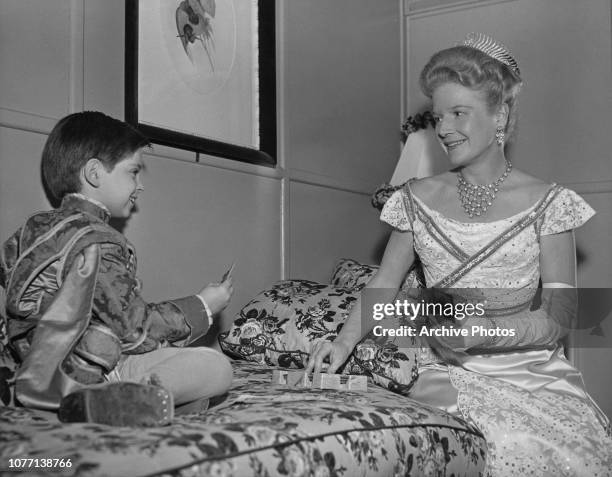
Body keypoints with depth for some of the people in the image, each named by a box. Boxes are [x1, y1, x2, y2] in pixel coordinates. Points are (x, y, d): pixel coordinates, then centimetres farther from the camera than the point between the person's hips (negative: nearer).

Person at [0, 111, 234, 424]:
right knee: (215, 367, -17)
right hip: (88, 373, -10)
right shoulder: (96, 243, -18)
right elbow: (136, 329, -18)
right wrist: (203, 307, -5)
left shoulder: (34, 228, 11)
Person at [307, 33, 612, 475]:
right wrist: (344, 342, -5)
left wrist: (483, 331, -21)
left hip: (532, 372, 0)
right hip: (449, 372, 1)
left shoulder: (547, 203, -1)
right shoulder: (419, 199, 7)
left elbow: (559, 318, -5)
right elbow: (383, 287, 12)